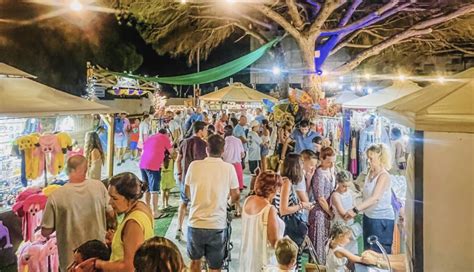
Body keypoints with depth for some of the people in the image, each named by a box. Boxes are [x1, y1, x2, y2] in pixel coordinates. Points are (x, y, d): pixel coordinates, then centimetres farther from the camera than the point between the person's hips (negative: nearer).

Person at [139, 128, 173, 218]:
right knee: (154, 189, -2)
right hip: (153, 166, -7)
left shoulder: (149, 138, 24)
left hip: (142, 164, 7)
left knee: (147, 188, 17)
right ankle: (155, 212, -1)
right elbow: (171, 152, 7)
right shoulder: (164, 138, 5)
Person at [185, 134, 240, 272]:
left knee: (195, 261, 25)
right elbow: (235, 196, 1)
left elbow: (188, 193, 8)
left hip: (195, 224, 1)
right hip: (217, 225, -1)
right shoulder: (229, 168, -8)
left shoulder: (194, 165, -5)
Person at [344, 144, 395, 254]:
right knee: (368, 251, 16)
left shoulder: (384, 176, -16)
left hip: (382, 219, -8)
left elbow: (375, 198, -27)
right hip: (368, 217, 8)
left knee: (380, 254, -2)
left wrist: (355, 209, -34)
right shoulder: (370, 173, 8)